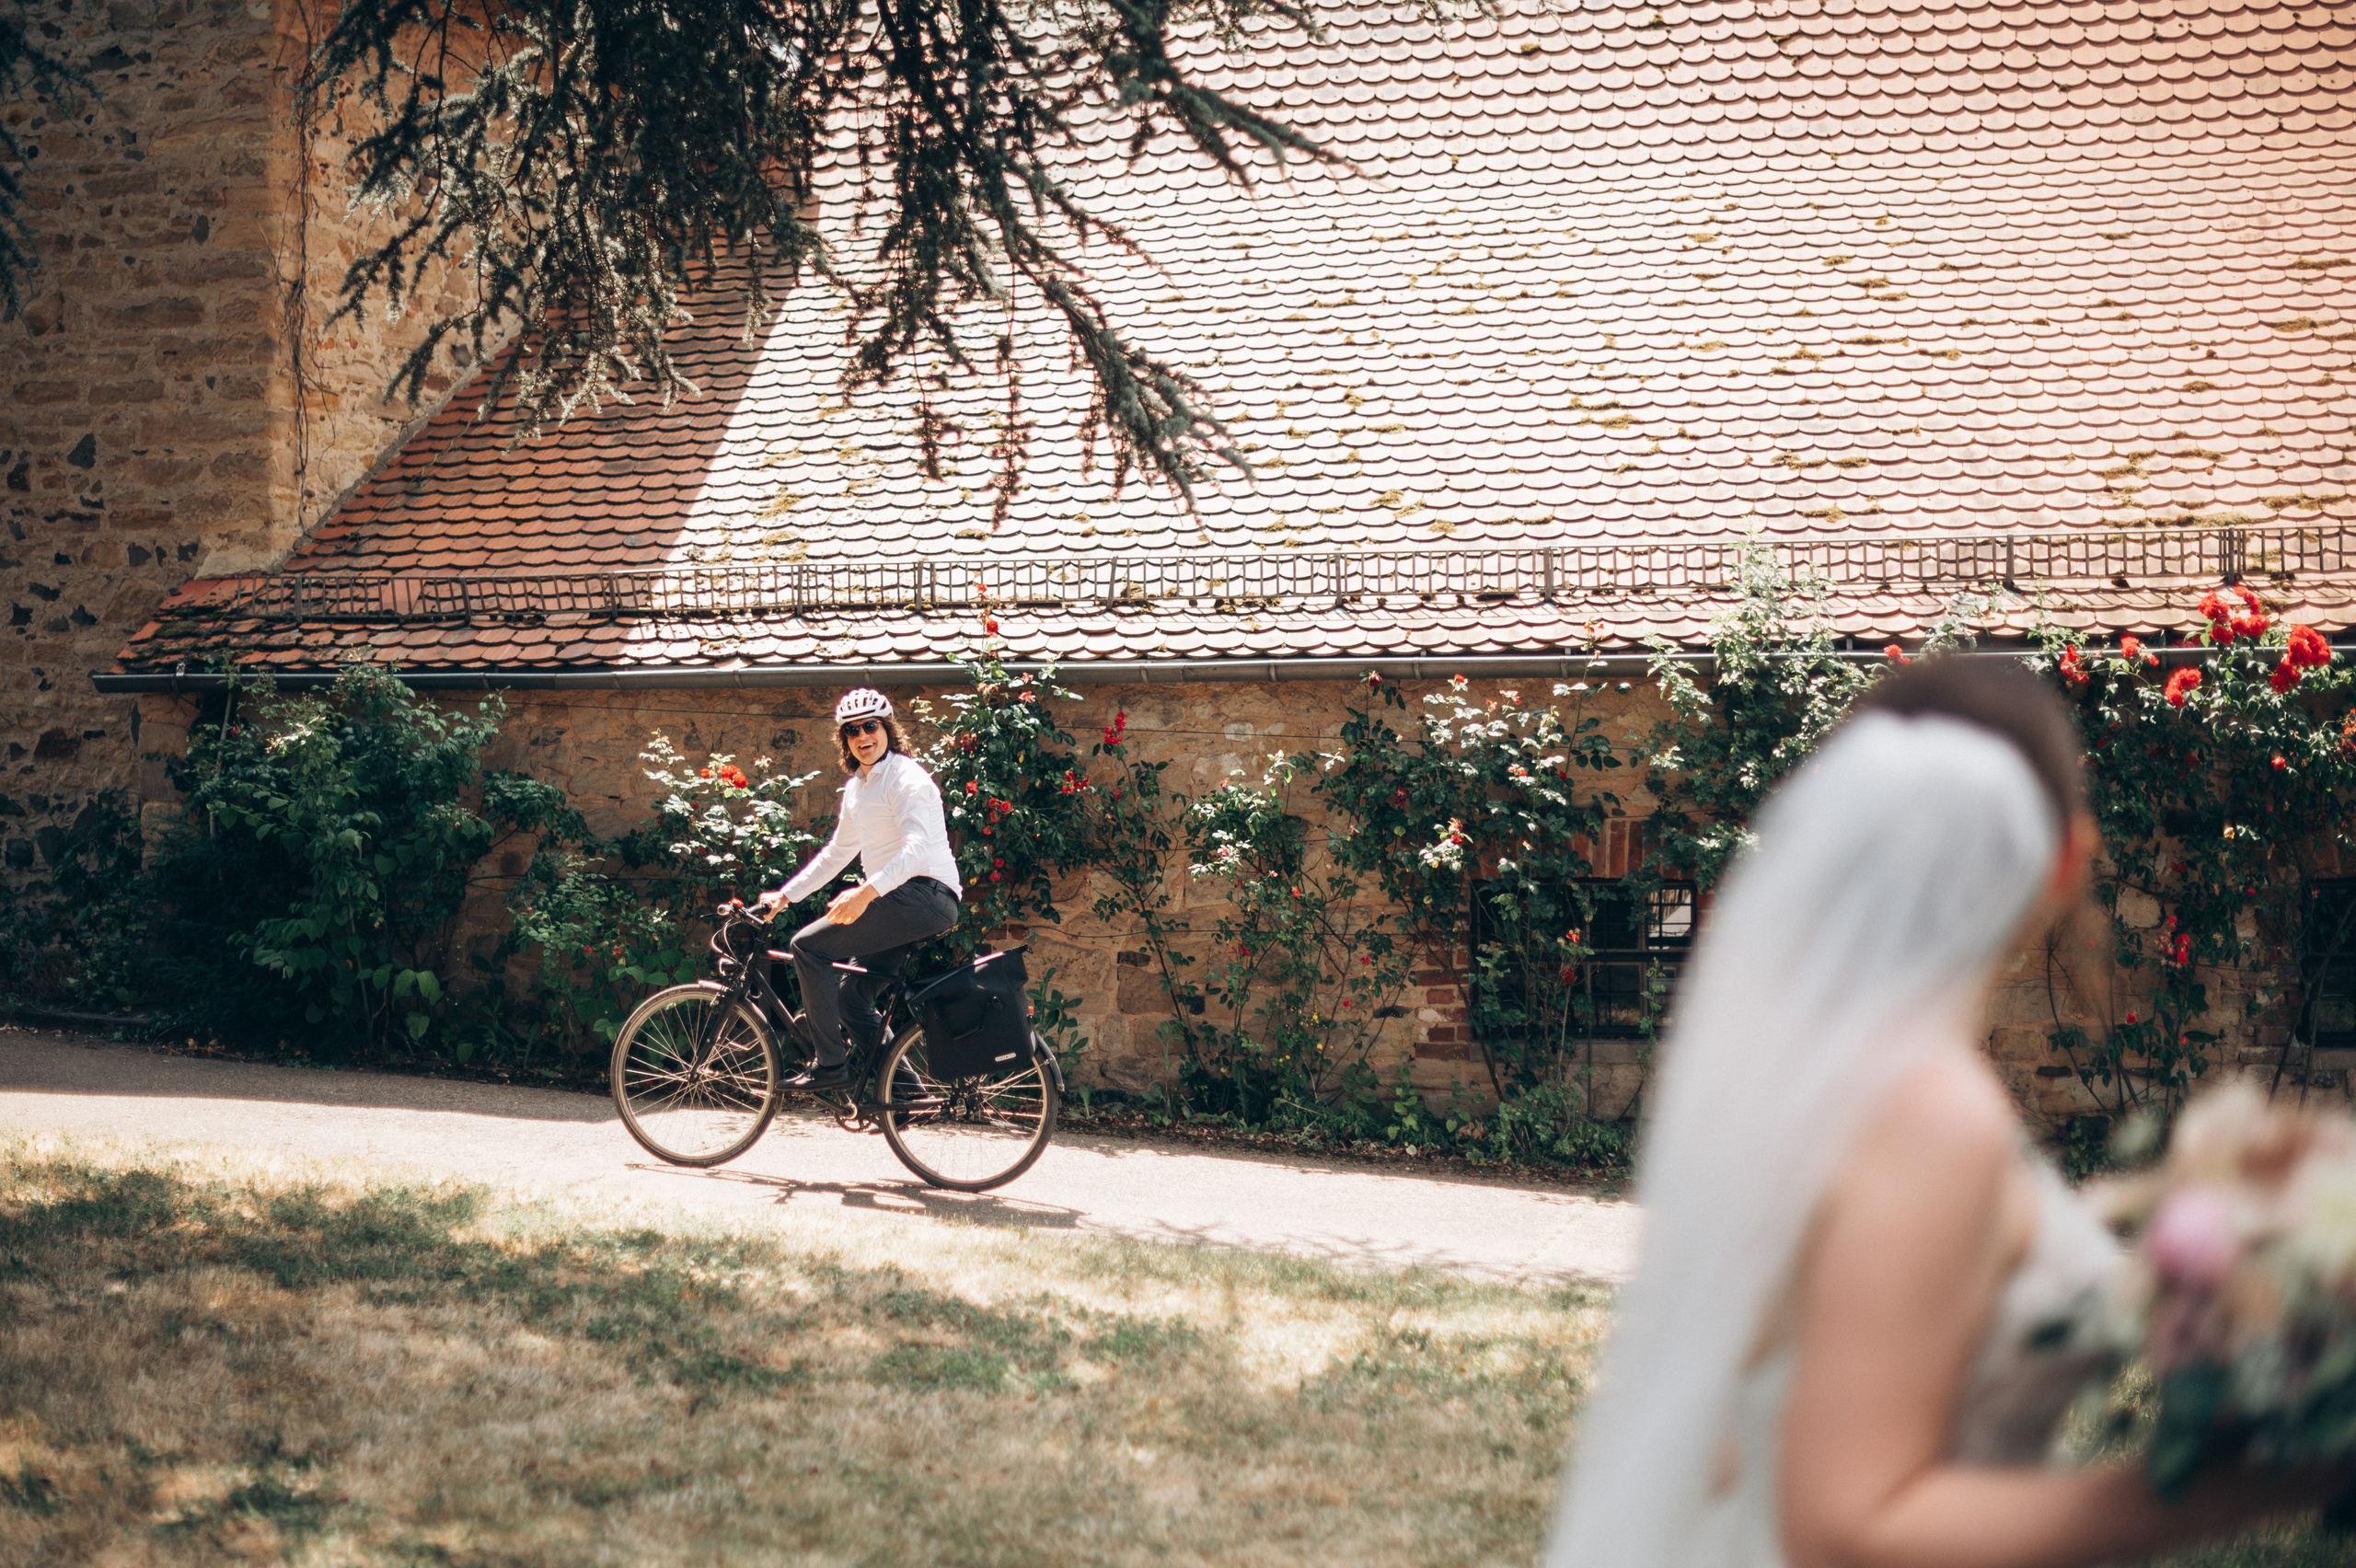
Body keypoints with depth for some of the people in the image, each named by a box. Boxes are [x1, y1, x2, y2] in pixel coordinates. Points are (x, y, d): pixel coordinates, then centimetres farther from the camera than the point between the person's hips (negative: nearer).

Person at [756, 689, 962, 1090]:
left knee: (808, 945, -16)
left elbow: (917, 848, -26)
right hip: (899, 902, 10)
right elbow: (837, 852, 31)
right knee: (850, 998, 11)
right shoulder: (857, 787, 19)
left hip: (926, 893, -10)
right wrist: (785, 895, 26)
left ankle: (831, 1065, -12)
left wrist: (867, 892, -38)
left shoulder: (906, 779, -10)